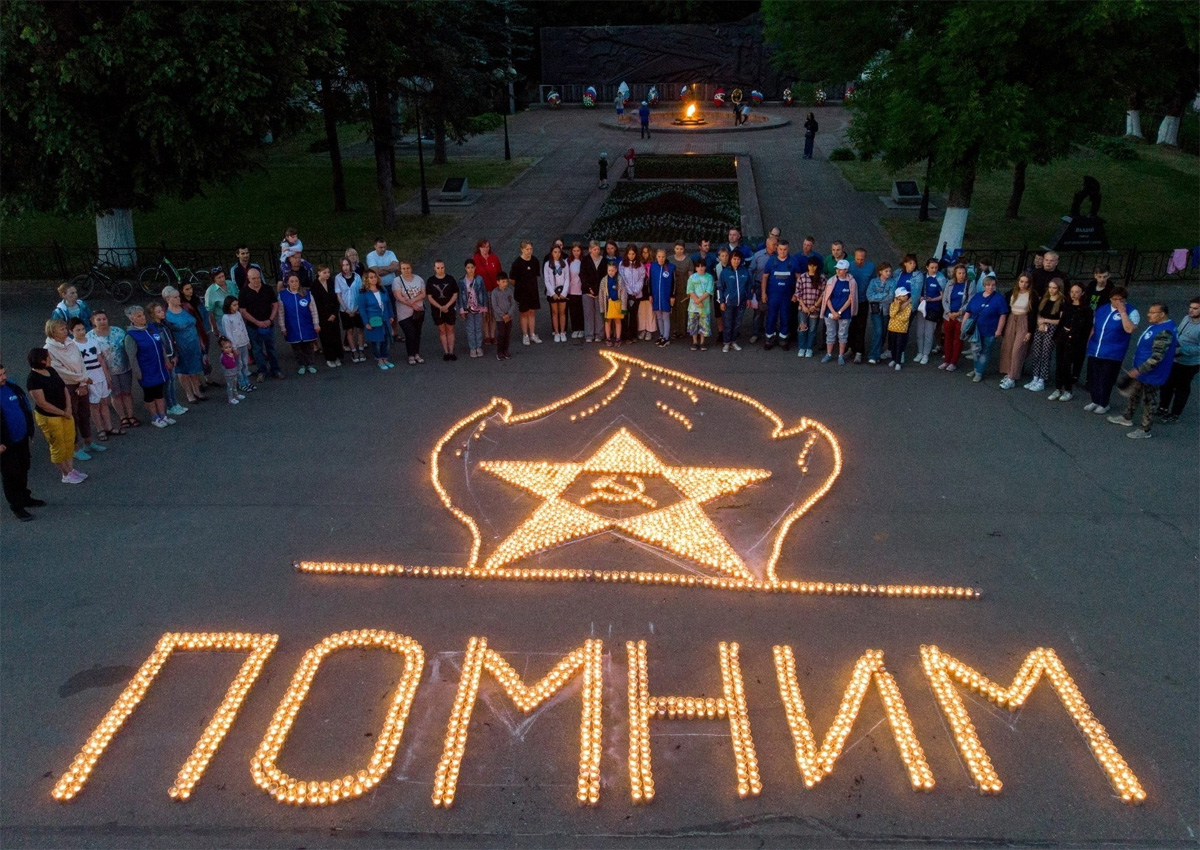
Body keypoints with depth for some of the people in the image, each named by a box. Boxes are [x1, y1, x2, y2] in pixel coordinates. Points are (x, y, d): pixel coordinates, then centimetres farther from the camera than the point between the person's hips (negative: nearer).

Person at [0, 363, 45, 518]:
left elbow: (26, 408, 13)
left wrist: (29, 429, 12)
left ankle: (25, 498, 38)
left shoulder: (13, 387, 1)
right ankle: (16, 507, 14)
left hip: (22, 438, 7)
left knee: (23, 470, 21)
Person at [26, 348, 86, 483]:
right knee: (58, 446, 7)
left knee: (69, 442, 16)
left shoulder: (51, 370, 1)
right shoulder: (33, 380, -22)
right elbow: (42, 403, -23)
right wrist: (63, 413, -15)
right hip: (49, 417, -8)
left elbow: (64, 388, 5)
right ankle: (66, 475, 19)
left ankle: (71, 470, 29)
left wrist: (68, 408, -8)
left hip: (65, 413, 8)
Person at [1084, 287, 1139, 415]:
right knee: (1093, 378, 12)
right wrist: (1088, 343, 15)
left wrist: (1122, 312, -23)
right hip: (1094, 351, 5)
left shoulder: (1131, 312, -8)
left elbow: (1129, 329, -25)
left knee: (1106, 380, 2)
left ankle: (1103, 404, 18)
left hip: (1112, 354, -5)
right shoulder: (1101, 309, 8)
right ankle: (1095, 401, 28)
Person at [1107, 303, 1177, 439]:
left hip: (1152, 374, -10)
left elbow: (1156, 358, -32)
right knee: (1134, 394, 25)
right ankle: (1127, 418, 43)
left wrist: (1138, 371, -26)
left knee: (1149, 402, 5)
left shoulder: (1164, 333, -31)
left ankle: (1145, 430, 19)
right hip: (1143, 370, 10)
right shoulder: (1159, 325, 3)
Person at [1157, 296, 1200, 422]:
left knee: (1182, 388, 10)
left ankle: (1175, 414, 25)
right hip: (1174, 359, 7)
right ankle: (1163, 407, 39)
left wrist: (1181, 350, -29)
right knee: (1167, 384, 20)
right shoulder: (1186, 318, -2)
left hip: (1188, 364, -7)